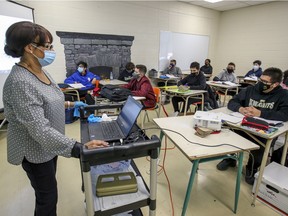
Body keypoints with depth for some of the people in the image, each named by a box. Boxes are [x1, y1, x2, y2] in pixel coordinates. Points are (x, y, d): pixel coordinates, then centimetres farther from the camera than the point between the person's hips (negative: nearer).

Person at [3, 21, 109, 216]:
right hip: (36, 150, -8)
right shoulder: (21, 82, -29)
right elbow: (40, 130, -35)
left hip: (49, 145, 9)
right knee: (48, 197, 11)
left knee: (46, 193, 26)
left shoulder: (39, 71, 0)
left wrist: (65, 104, 9)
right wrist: (80, 149, -40)